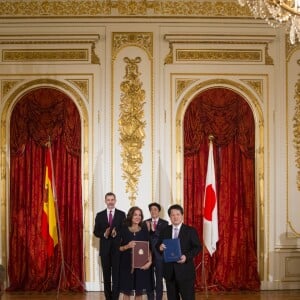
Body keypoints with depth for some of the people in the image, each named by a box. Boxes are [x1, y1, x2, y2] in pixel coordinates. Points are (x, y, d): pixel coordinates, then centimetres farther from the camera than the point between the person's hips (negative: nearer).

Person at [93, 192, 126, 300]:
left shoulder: (121, 214, 2)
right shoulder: (100, 215, 7)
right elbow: (96, 232, 4)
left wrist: (116, 233, -21)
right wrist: (104, 234, -16)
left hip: (117, 248, -2)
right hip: (105, 249, 2)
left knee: (116, 275, -2)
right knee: (106, 275, 9)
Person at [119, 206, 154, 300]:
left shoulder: (144, 231, 5)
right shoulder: (124, 230, 2)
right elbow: (118, 248, 2)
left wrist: (149, 261, -11)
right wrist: (127, 246, -17)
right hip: (127, 265, -1)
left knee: (139, 292, 5)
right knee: (126, 292, 0)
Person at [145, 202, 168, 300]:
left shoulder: (164, 223, 0)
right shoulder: (145, 223, 7)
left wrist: (154, 230, -26)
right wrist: (147, 230, -19)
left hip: (159, 255, -2)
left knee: (159, 279, 4)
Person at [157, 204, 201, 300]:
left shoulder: (190, 230, -1)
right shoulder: (164, 230, 10)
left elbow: (198, 247, -4)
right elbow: (158, 245, 13)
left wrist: (187, 256, -20)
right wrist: (160, 247, -12)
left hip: (185, 270, -4)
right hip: (169, 271, 4)